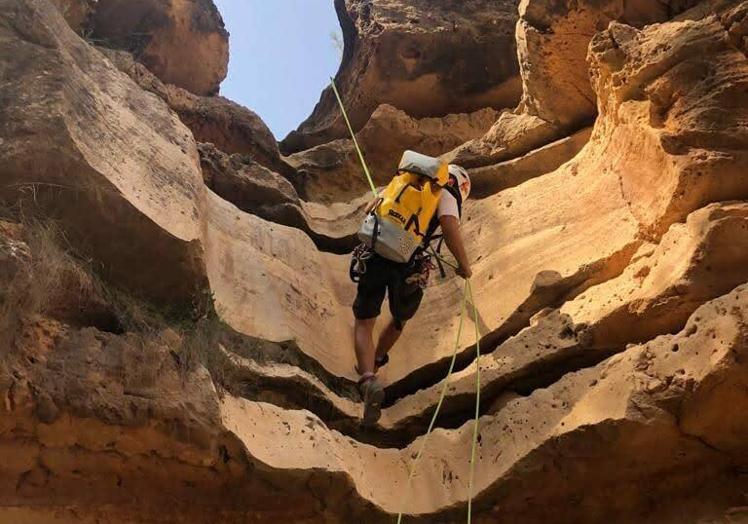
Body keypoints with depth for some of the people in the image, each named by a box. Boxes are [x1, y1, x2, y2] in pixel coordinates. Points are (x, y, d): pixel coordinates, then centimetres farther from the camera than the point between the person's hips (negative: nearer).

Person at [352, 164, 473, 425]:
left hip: (374, 255, 3)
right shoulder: (446, 194, 7)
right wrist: (464, 265, -2)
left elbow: (370, 210, 23)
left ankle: (368, 380, -14)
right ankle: (374, 363, 43)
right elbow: (449, 227, -12)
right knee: (400, 320, 26)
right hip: (409, 265, -2)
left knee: (364, 323, 8)